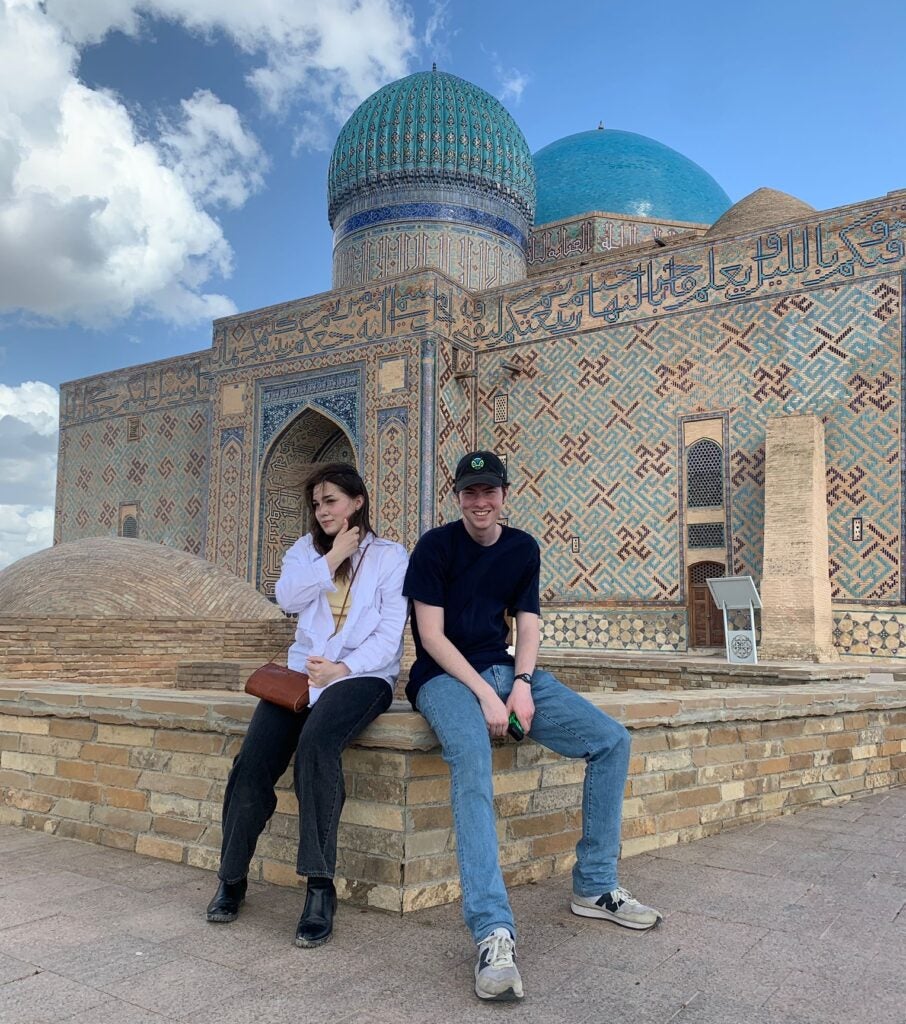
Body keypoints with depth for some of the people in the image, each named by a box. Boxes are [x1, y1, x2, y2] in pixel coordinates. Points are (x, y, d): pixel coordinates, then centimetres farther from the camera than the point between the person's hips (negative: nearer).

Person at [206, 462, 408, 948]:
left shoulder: (390, 556, 6)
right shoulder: (306, 549, 18)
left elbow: (390, 632, -4)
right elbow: (288, 598, -2)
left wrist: (343, 668, -16)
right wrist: (334, 556, -4)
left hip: (363, 673, -4)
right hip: (302, 670, 4)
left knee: (316, 741, -35)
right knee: (253, 759, -20)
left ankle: (320, 886, -29)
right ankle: (231, 878, 0)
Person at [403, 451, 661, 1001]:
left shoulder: (523, 548, 10)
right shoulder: (436, 546, -4)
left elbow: (529, 625, 6)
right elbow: (432, 634, -10)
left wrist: (522, 684, -13)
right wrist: (484, 693, -20)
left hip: (506, 670, 6)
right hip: (445, 674, -5)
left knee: (612, 740, -7)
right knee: (471, 759, -37)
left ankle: (594, 887, 4)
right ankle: (494, 931, -40)